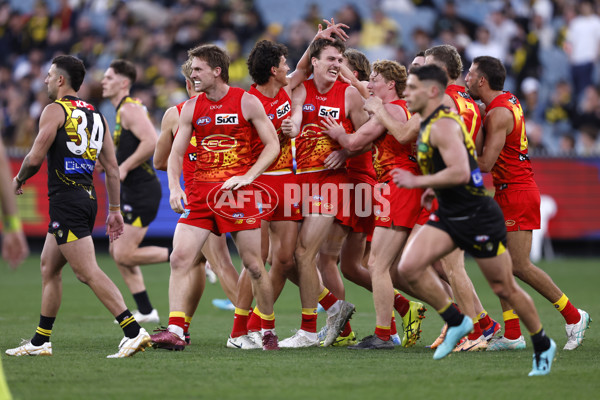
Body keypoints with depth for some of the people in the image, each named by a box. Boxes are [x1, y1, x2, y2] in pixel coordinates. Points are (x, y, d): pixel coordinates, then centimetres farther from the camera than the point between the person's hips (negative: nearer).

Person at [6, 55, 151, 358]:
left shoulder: (55, 110, -6)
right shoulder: (96, 115, 16)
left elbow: (35, 158, -11)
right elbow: (112, 168, 14)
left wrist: (19, 179, 10)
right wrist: (114, 210, 16)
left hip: (65, 199, -9)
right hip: (88, 197, 9)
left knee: (88, 271, -12)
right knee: (49, 268, 18)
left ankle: (134, 331, -22)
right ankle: (40, 342, 23)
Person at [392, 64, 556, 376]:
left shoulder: (443, 126, -20)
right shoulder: (428, 125, 11)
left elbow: (460, 172, -31)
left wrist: (418, 181, -25)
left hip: (478, 218, -9)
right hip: (448, 215, 9)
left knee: (504, 288, 4)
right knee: (409, 268, -12)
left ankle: (543, 346, 23)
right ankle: (456, 323, 4)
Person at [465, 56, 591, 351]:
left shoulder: (499, 114, -17)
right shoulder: (507, 101, 12)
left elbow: (485, 164, -20)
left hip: (517, 193, -10)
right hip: (507, 193, 10)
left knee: (520, 266, -8)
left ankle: (573, 316, 2)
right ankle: (512, 335, 3)